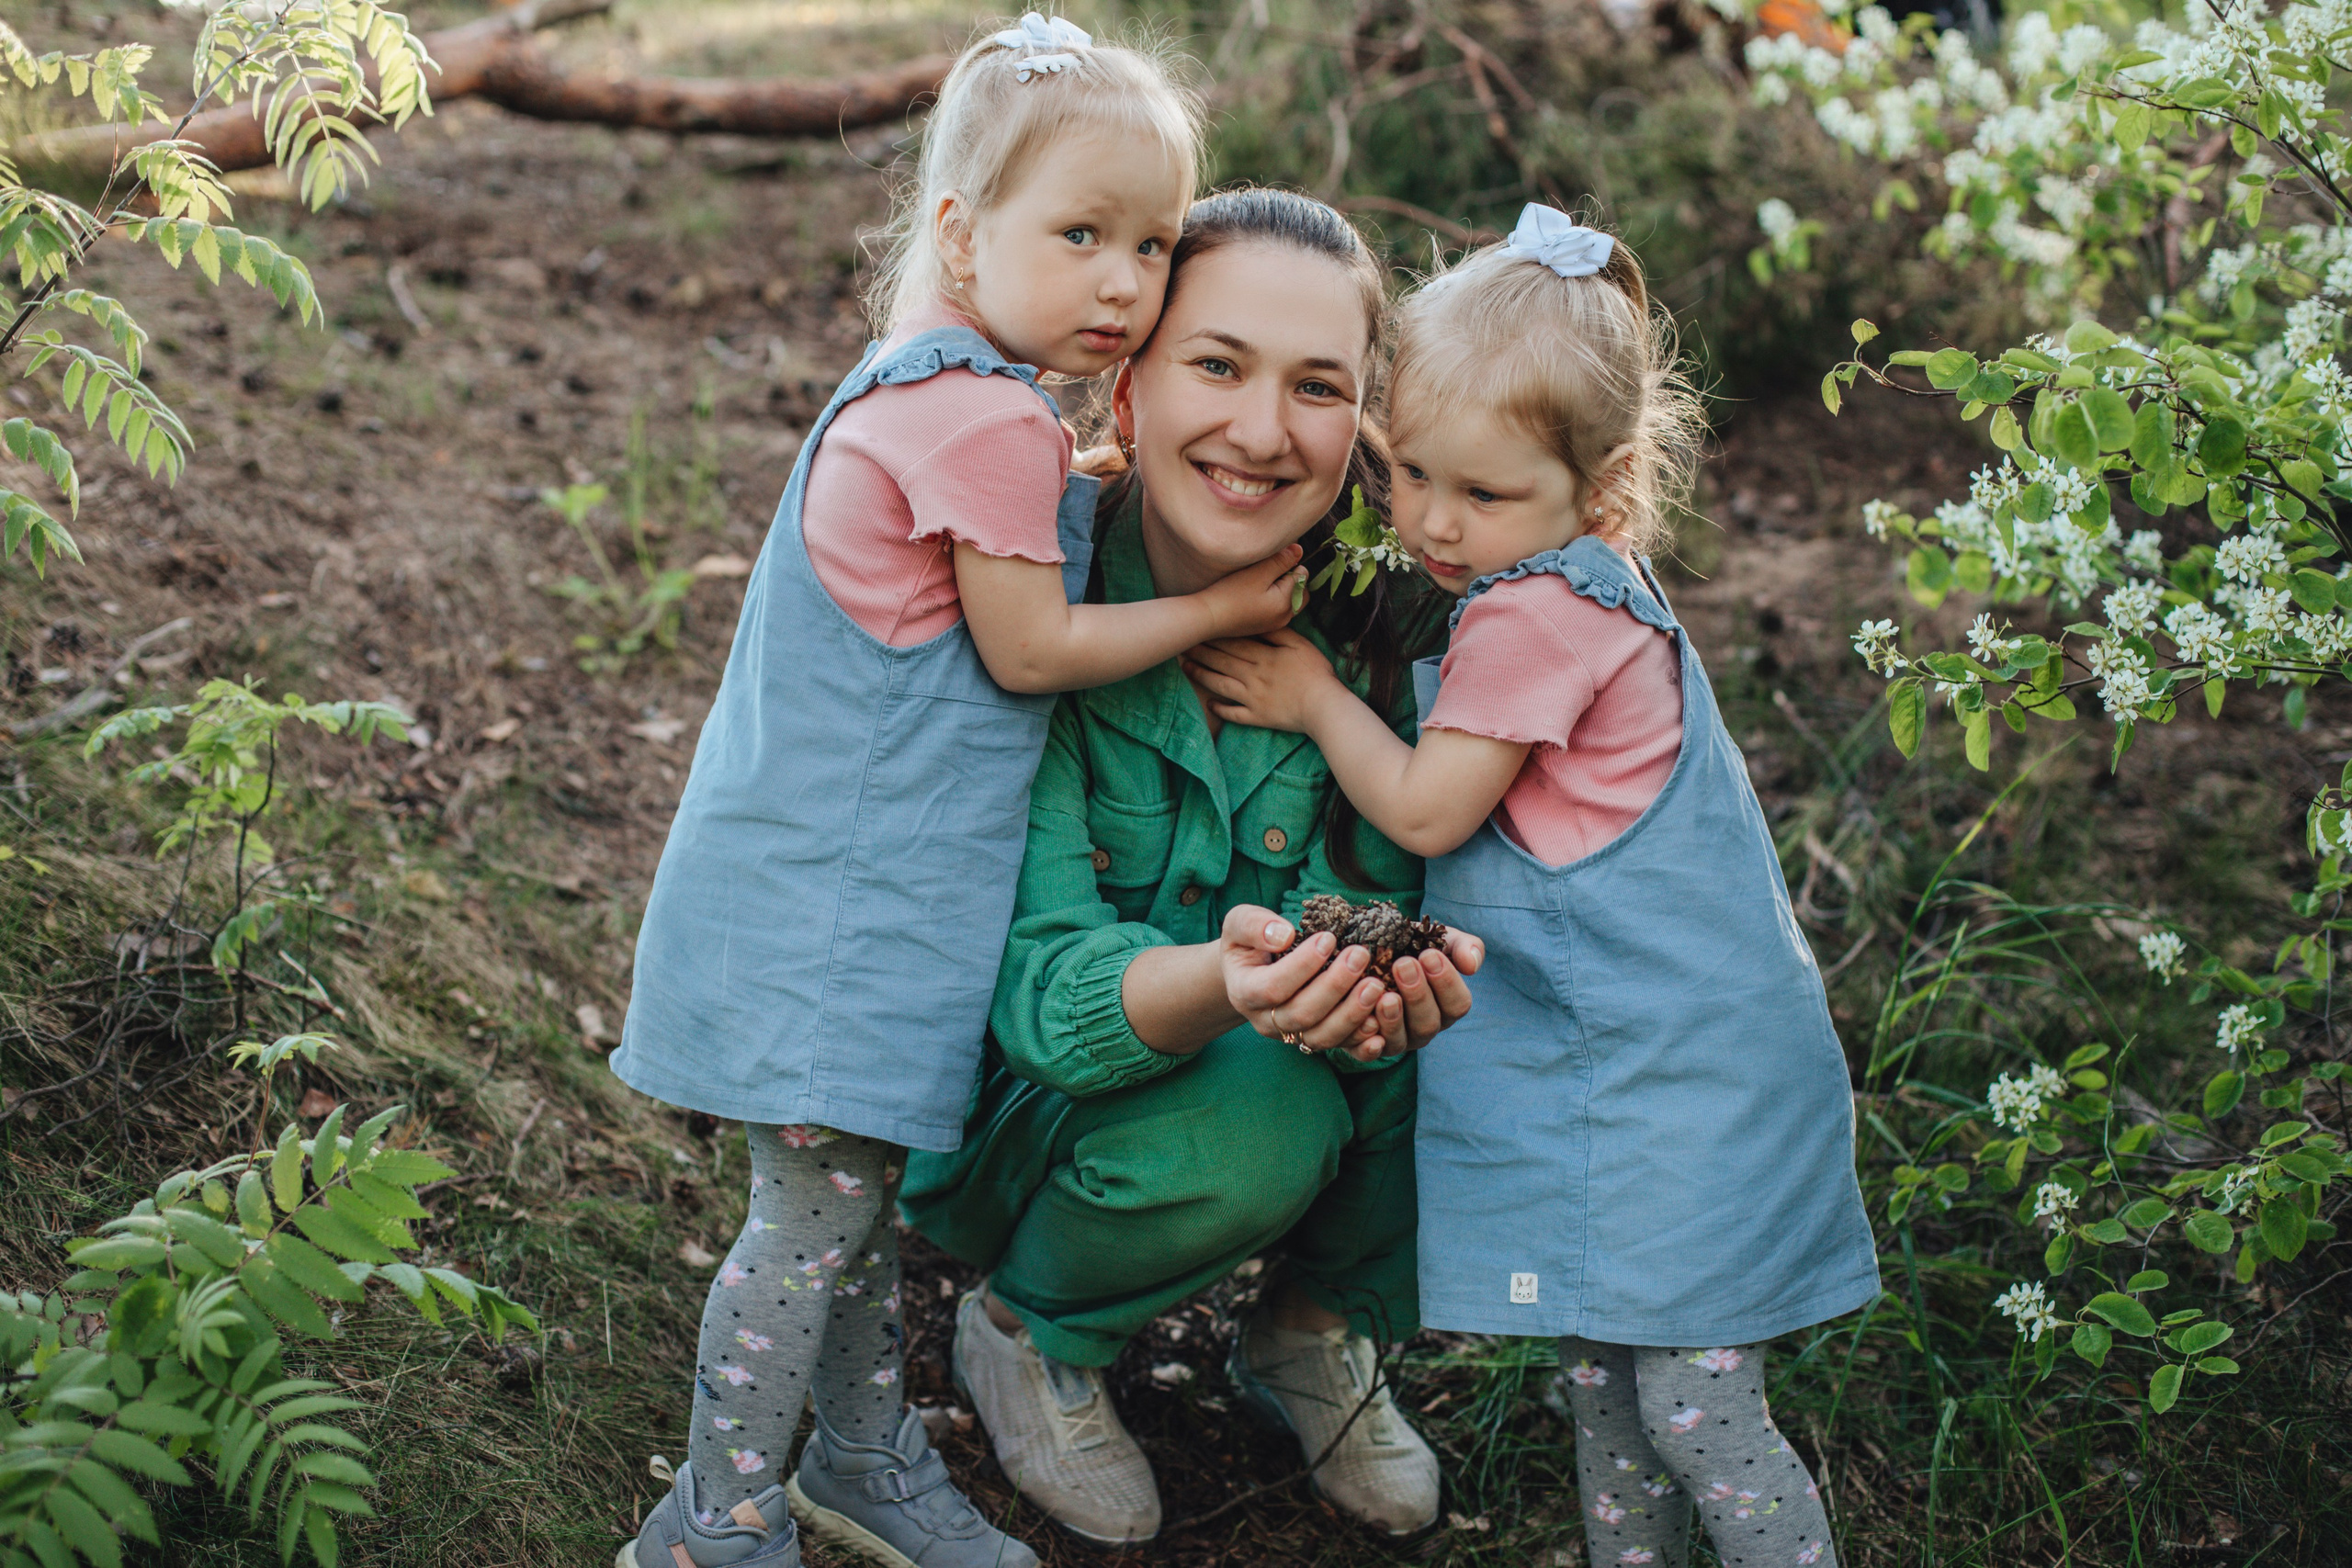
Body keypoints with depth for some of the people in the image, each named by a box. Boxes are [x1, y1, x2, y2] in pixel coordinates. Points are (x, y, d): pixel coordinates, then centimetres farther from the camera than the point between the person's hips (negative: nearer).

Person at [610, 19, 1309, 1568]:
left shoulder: (942, 392, 10)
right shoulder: (991, 422, -21)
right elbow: (1028, 652, -15)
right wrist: (1219, 609, -6)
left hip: (875, 868, 10)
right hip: (838, 898, -10)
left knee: (870, 1180, 21)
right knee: (818, 1210, 0)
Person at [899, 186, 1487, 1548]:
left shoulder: (1381, 606, -16)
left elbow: (1393, 876, -16)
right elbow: (1036, 982, -31)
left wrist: (1401, 971, -42)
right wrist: (1224, 980, -53)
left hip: (1288, 1067, 4)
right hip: (1018, 1109, -3)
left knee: (1462, 992, -24)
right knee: (1259, 1118, -33)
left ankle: (1321, 1331, 4)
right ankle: (1033, 1332, 1)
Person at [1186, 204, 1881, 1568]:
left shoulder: (1537, 613, -18)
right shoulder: (1578, 587, 11)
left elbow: (1425, 811, -12)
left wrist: (1315, 699, 1)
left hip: (1672, 1078, -10)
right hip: (1610, 1050, 10)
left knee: (1697, 1408, -7)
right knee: (1603, 1382, 16)